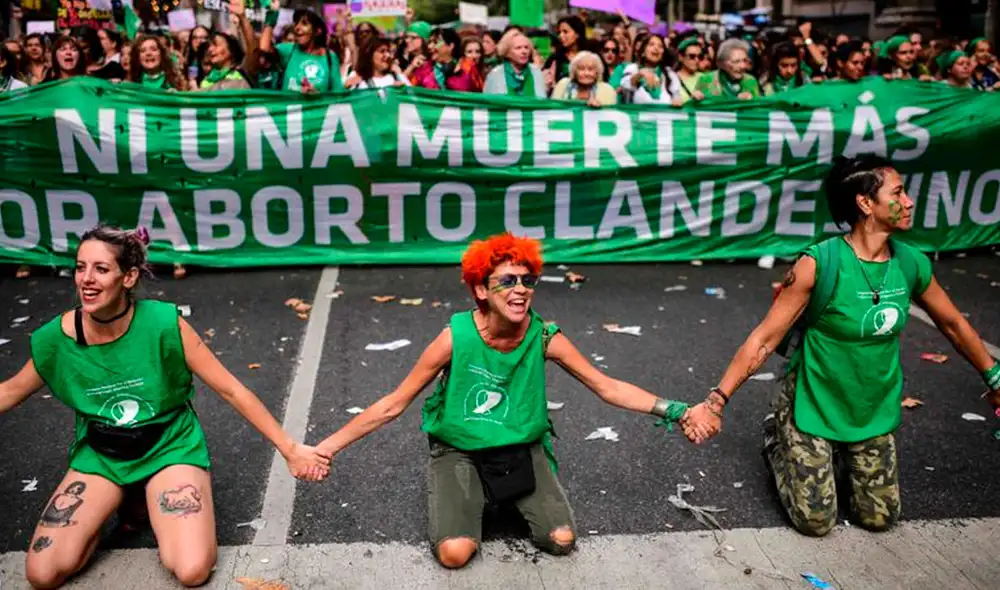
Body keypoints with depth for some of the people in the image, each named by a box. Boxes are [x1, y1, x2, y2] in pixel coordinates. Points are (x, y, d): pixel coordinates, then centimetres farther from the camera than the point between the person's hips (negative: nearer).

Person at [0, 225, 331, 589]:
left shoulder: (163, 323, -24)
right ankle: (118, 502, 17)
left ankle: (150, 500, 11)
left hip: (170, 448, -3)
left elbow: (231, 390, -17)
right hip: (100, 455, 3)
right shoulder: (56, 337, -15)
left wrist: (289, 449, -17)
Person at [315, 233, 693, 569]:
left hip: (523, 448, 2)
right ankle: (464, 498, 14)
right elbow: (393, 406, -16)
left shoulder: (545, 337, -16)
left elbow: (608, 387, -6)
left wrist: (666, 409, -18)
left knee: (561, 540, -11)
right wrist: (327, 446, -18)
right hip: (459, 451, -2)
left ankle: (512, 498, 20)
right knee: (455, 553, -20)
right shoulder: (456, 338, -24)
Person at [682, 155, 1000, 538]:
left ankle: (841, 457, 36)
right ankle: (777, 439, 25)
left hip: (875, 412, 5)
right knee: (816, 522, 2)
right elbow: (764, 340, -22)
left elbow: (953, 324, 11)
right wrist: (716, 402, -25)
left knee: (879, 518, 10)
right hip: (814, 405, -5)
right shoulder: (820, 264, -25)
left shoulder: (911, 264, -8)